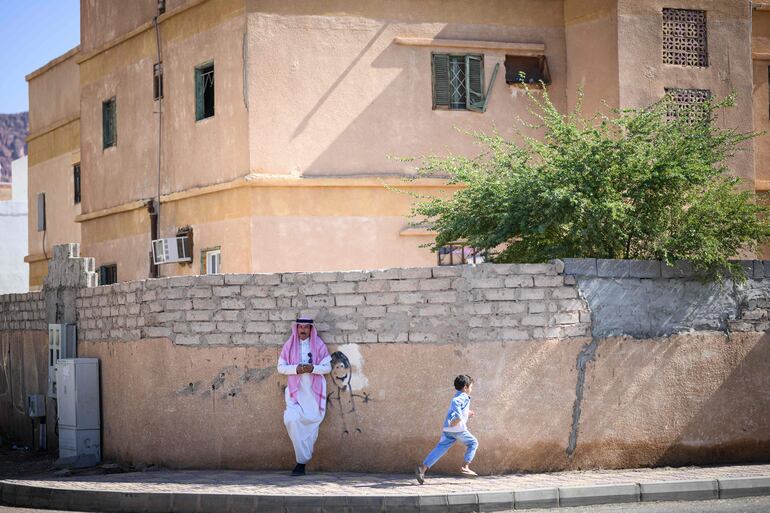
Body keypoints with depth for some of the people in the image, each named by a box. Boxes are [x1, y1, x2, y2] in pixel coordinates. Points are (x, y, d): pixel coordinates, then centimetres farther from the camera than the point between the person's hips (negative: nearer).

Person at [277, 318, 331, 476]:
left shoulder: (319, 345, 3)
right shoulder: (289, 346, 5)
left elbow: (327, 367, 2)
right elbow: (281, 367, 4)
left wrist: (312, 368, -16)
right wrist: (296, 369, -14)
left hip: (314, 391, 0)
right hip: (296, 390, 0)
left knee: (311, 423, -2)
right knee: (292, 419, -19)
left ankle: (302, 461, 8)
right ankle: (302, 459, -11)